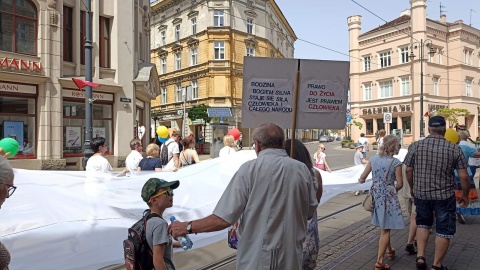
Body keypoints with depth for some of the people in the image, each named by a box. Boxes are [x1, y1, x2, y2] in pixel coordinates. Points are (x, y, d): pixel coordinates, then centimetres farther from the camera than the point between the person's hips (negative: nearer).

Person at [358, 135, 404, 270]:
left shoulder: (374, 158, 1)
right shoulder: (396, 162, -12)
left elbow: (363, 177, 4)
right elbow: (399, 184, -7)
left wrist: (361, 180, 27)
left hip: (375, 195, 5)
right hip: (388, 196, -5)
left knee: (384, 227, 23)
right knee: (385, 229, 3)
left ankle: (389, 251, 42)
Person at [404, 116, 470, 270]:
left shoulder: (415, 146, -7)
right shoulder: (454, 149, -8)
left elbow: (408, 170, -1)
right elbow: (463, 177, -7)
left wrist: (412, 187, 16)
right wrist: (465, 195, 9)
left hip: (421, 194, 2)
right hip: (444, 195, -2)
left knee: (423, 223, 23)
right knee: (444, 230, 13)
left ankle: (420, 257, 15)